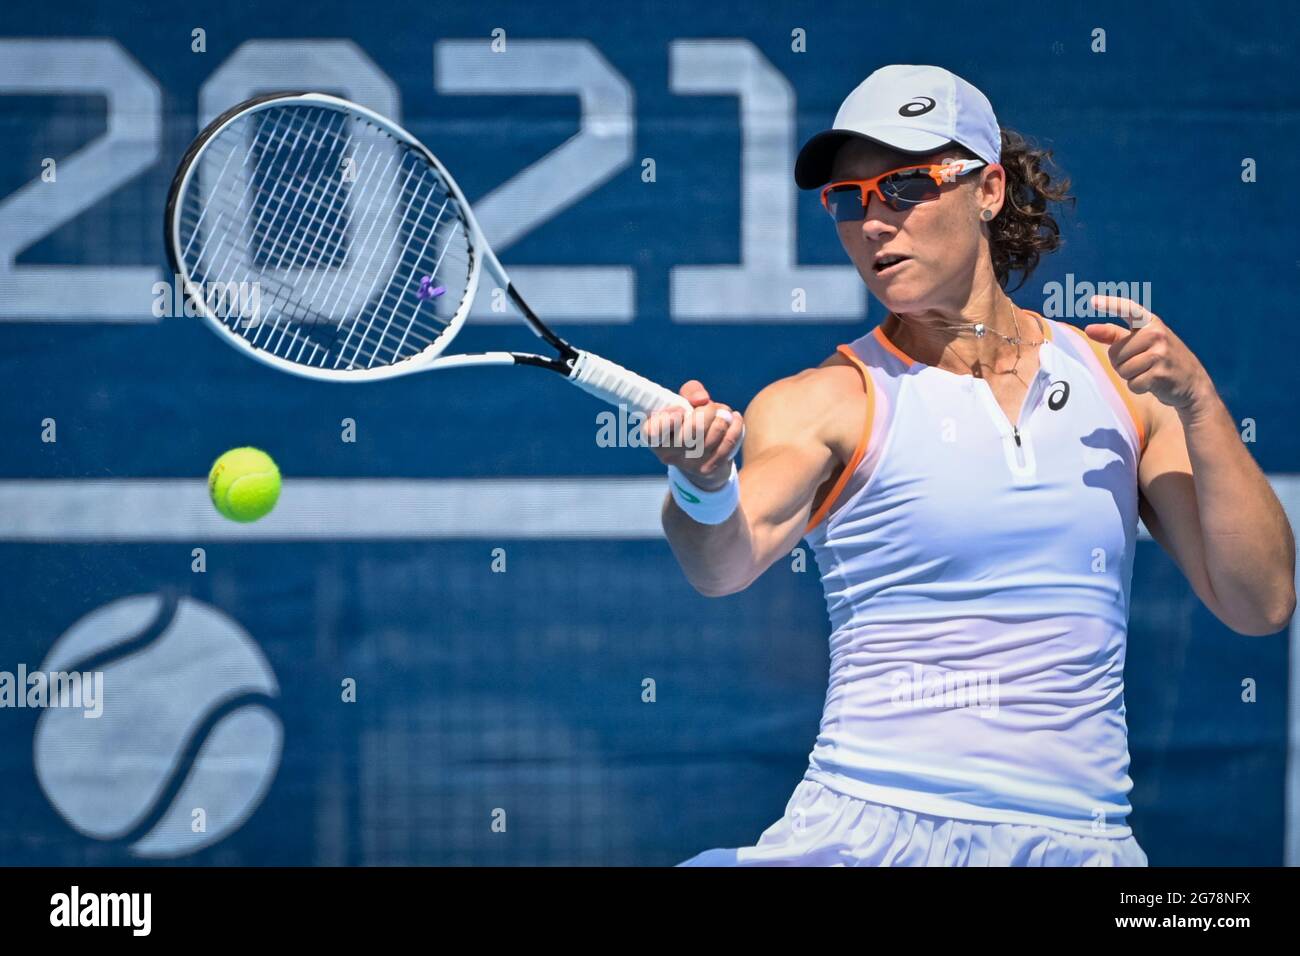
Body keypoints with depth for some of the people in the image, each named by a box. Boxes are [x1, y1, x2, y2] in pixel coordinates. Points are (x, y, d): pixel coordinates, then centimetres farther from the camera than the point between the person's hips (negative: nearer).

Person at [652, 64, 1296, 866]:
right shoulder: (825, 402, 1)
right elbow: (728, 560, -19)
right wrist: (701, 485, -41)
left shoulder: (1119, 379, 10)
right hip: (869, 830, -3)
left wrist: (1196, 401, -5)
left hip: (1078, 840, 3)